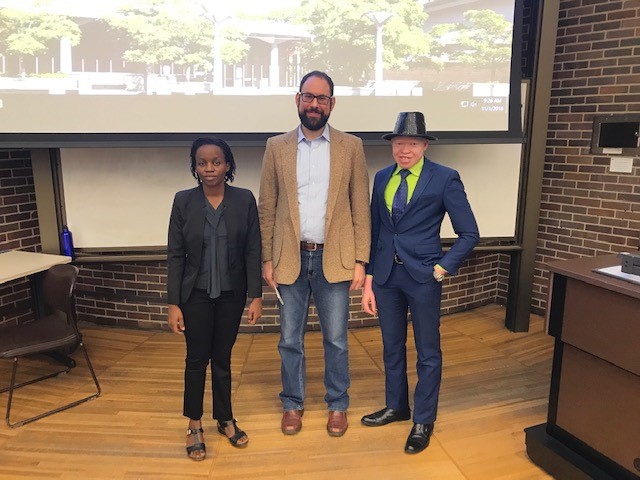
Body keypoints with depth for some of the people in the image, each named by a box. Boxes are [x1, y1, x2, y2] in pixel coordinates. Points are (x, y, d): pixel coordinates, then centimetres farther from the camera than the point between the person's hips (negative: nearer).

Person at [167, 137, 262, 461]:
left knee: (222, 359, 12)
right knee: (197, 359, 9)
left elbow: (253, 251, -4)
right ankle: (194, 425, 27)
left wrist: (256, 296, -6)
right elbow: (174, 255, -5)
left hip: (231, 294, 1)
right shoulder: (183, 201, -5)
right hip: (196, 294, 0)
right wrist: (173, 303, -7)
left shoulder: (244, 199, -5)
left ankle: (225, 420, 31)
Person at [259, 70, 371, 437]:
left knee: (336, 340, 10)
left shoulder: (351, 147, 2)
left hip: (334, 259, -1)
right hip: (290, 259, 1)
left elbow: (361, 208, 1)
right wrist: (267, 259, 0)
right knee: (290, 340, 12)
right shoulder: (277, 147, 4)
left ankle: (338, 405, 30)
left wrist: (360, 260, -4)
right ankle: (293, 403, 32)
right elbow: (267, 208, 5)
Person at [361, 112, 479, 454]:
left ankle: (423, 421, 27)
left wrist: (442, 268, -12)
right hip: (386, 274, 5)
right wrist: (368, 281, 7)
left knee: (428, 352, 9)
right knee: (392, 346, 18)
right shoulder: (382, 178, 5)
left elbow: (469, 234, -6)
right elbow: (374, 232, 8)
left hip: (422, 276, -4)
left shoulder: (444, 179, -8)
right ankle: (396, 406, 38)